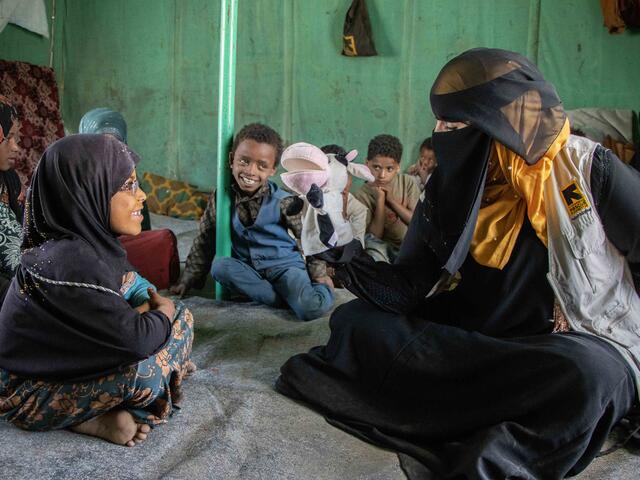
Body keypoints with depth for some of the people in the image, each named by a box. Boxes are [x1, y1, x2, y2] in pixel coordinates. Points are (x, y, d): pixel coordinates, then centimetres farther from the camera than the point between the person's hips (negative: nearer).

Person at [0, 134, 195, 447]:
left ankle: (111, 410, -3)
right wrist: (163, 313, -11)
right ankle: (91, 420, -5)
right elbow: (135, 339, -32)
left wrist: (153, 308, -11)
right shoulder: (72, 262, -31)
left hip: (65, 358, 9)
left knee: (179, 318, 3)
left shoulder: (84, 240, -4)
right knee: (146, 369, -32)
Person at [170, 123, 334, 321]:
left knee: (312, 309, -31)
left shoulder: (283, 202, -13)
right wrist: (188, 279, 9)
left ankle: (322, 289, 5)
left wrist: (319, 274, 3)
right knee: (219, 266, -30)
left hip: (284, 265, -4)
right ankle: (278, 299, -19)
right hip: (246, 267, 4)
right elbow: (205, 239, 6)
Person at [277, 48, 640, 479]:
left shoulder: (586, 167, -11)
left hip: (585, 342, -4)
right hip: (480, 338, 4)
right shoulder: (453, 186, 0)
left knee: (583, 373, -39)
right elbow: (408, 288, -2)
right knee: (354, 320, -10)